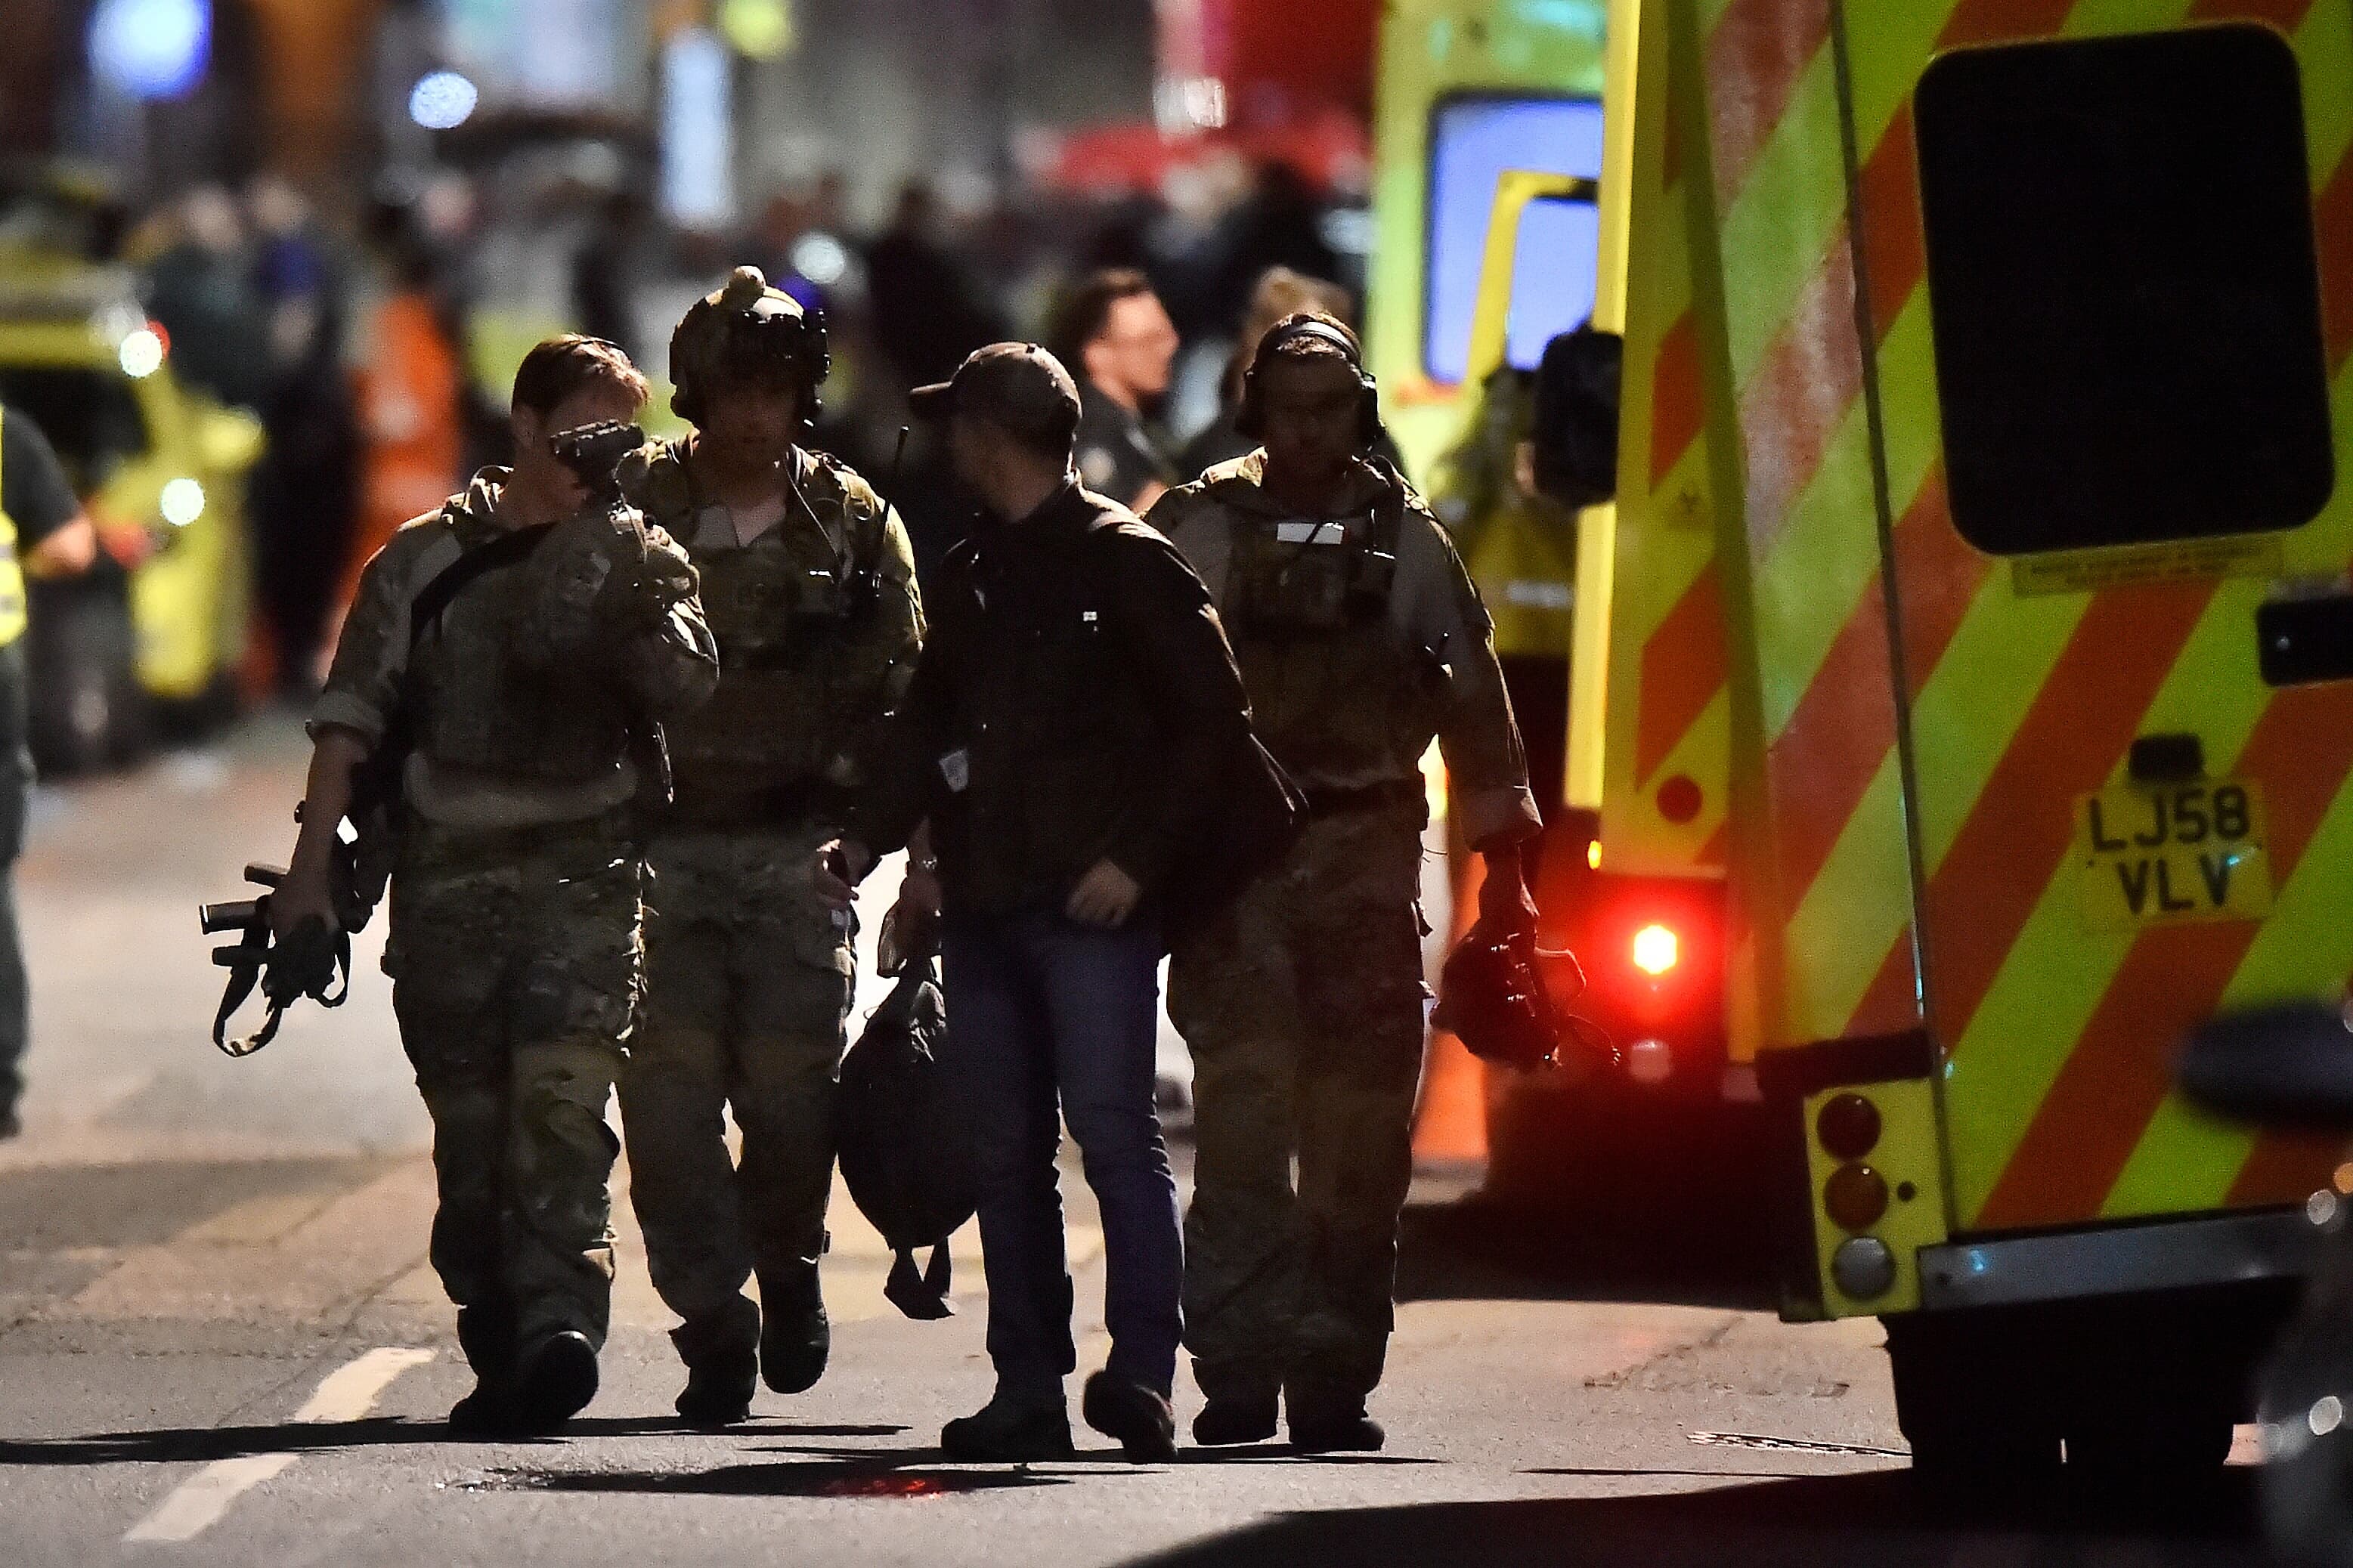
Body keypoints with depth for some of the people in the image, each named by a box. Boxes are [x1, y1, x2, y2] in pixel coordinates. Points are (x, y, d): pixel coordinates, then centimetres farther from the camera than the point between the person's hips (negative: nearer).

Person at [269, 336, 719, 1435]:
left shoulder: (634, 554, 11)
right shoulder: (428, 559, 11)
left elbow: (688, 686, -3)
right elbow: (352, 715, 8)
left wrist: (635, 610, -20)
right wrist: (313, 865, 0)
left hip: (584, 863, -1)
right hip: (448, 874, 2)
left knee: (561, 1100, -19)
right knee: (469, 1127, 2)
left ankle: (559, 1326, -28)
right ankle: (498, 1352, 12)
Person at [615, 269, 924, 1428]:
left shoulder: (852, 525, 7)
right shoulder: (632, 507, 3)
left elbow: (901, 699, 10)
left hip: (797, 852, 1)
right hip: (663, 848, -1)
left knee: (790, 1092, -5)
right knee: (669, 1095, -8)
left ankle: (789, 1270, 23)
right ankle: (713, 1326, -1)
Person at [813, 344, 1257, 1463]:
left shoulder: (1123, 561, -2)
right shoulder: (969, 579, 19)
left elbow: (1213, 717, -6)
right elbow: (929, 724, 23)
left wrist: (1138, 856, -12)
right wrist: (869, 834, 6)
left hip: (1093, 908, -7)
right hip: (986, 908, 7)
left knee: (1113, 1131, -13)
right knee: (1006, 1151, 6)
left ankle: (1140, 1373, -17)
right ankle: (1028, 1389, 9)